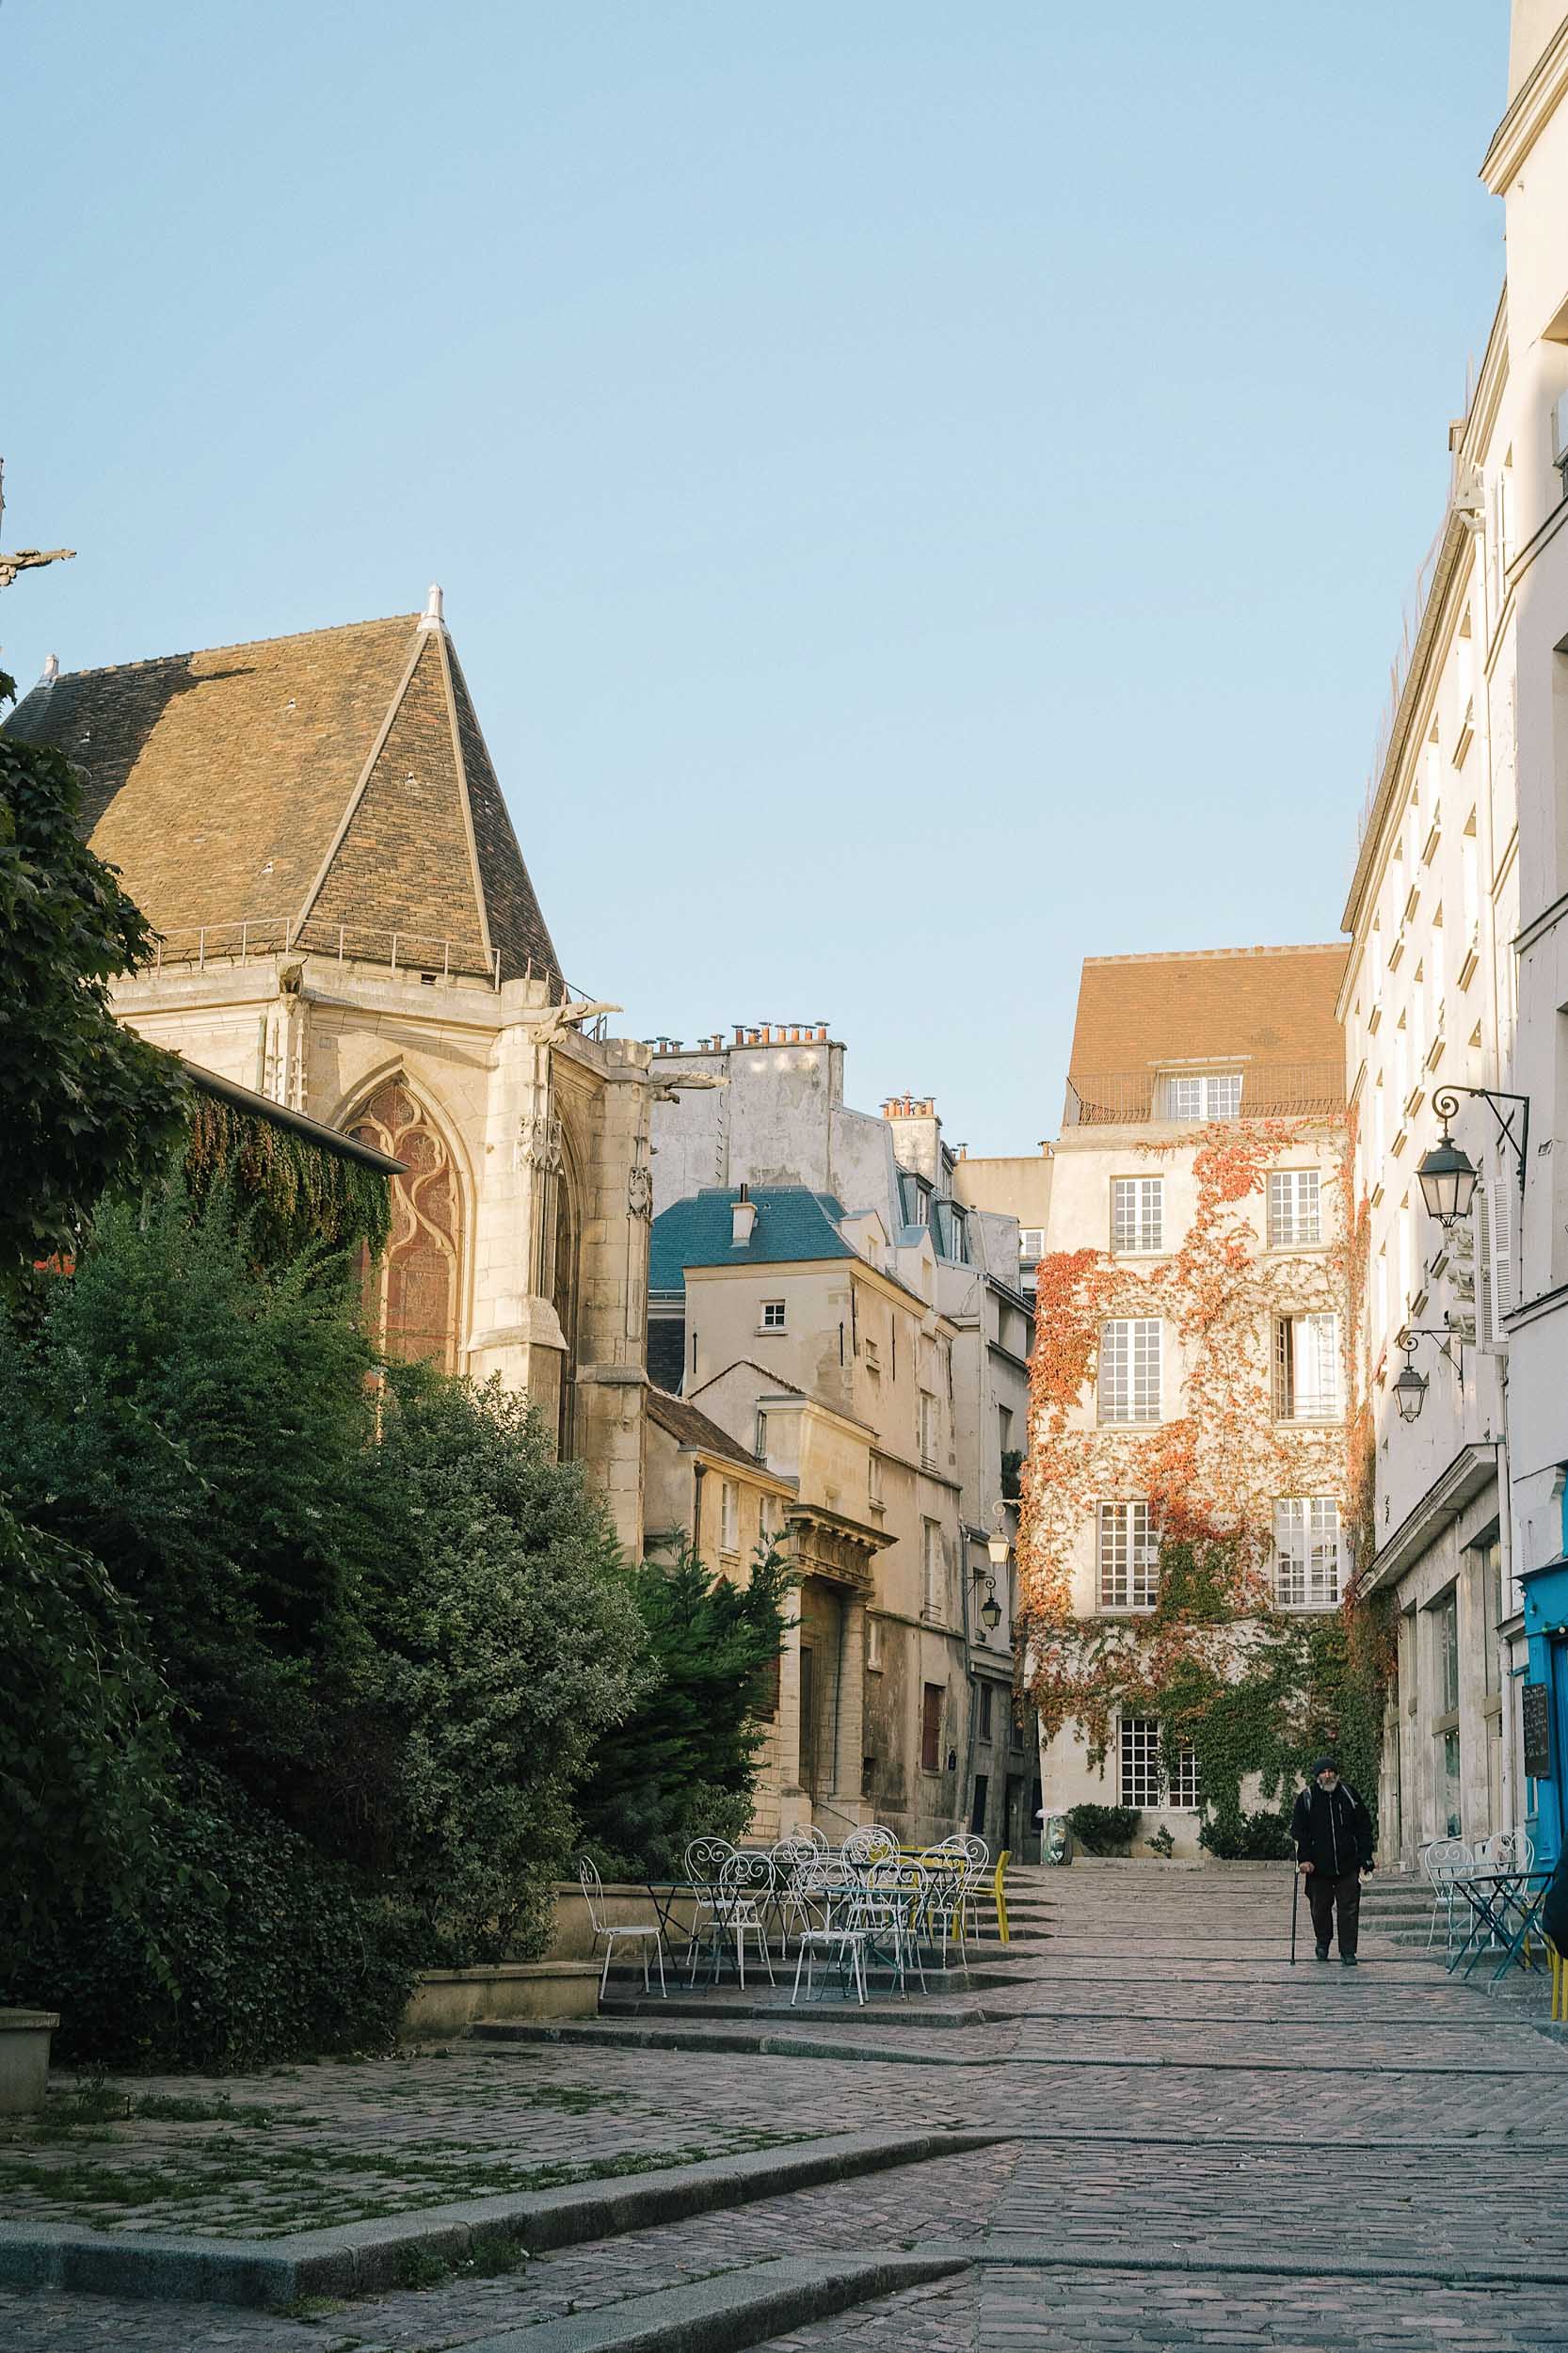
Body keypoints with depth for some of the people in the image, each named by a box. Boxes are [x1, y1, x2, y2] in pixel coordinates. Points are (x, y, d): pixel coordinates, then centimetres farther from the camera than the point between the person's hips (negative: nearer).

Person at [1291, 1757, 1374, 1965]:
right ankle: (1322, 1943, 34)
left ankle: (1348, 1952, 4)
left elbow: (1364, 1828, 8)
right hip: (1318, 1866, 0)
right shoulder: (1306, 1798, 0)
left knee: (1349, 1909, -3)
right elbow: (1298, 1831, 0)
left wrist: (1365, 1860, 1)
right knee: (1320, 1908, 10)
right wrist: (1304, 1859, -11)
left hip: (1348, 1865, 0)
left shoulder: (1349, 1794, 4)